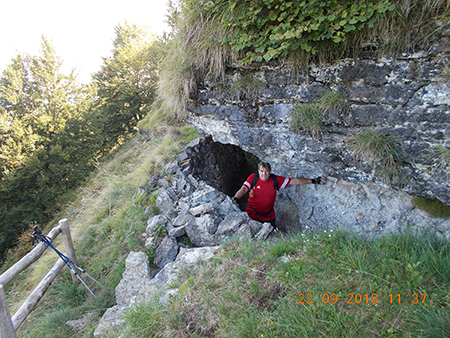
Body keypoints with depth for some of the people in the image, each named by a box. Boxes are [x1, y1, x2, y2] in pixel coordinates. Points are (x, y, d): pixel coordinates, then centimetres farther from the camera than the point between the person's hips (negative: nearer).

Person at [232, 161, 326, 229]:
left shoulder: (276, 180, -9)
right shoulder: (253, 178, -15)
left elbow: (294, 181, -5)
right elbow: (244, 189, -26)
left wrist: (313, 181, -5)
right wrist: (235, 198, -47)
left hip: (268, 217, 3)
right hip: (252, 216, -2)